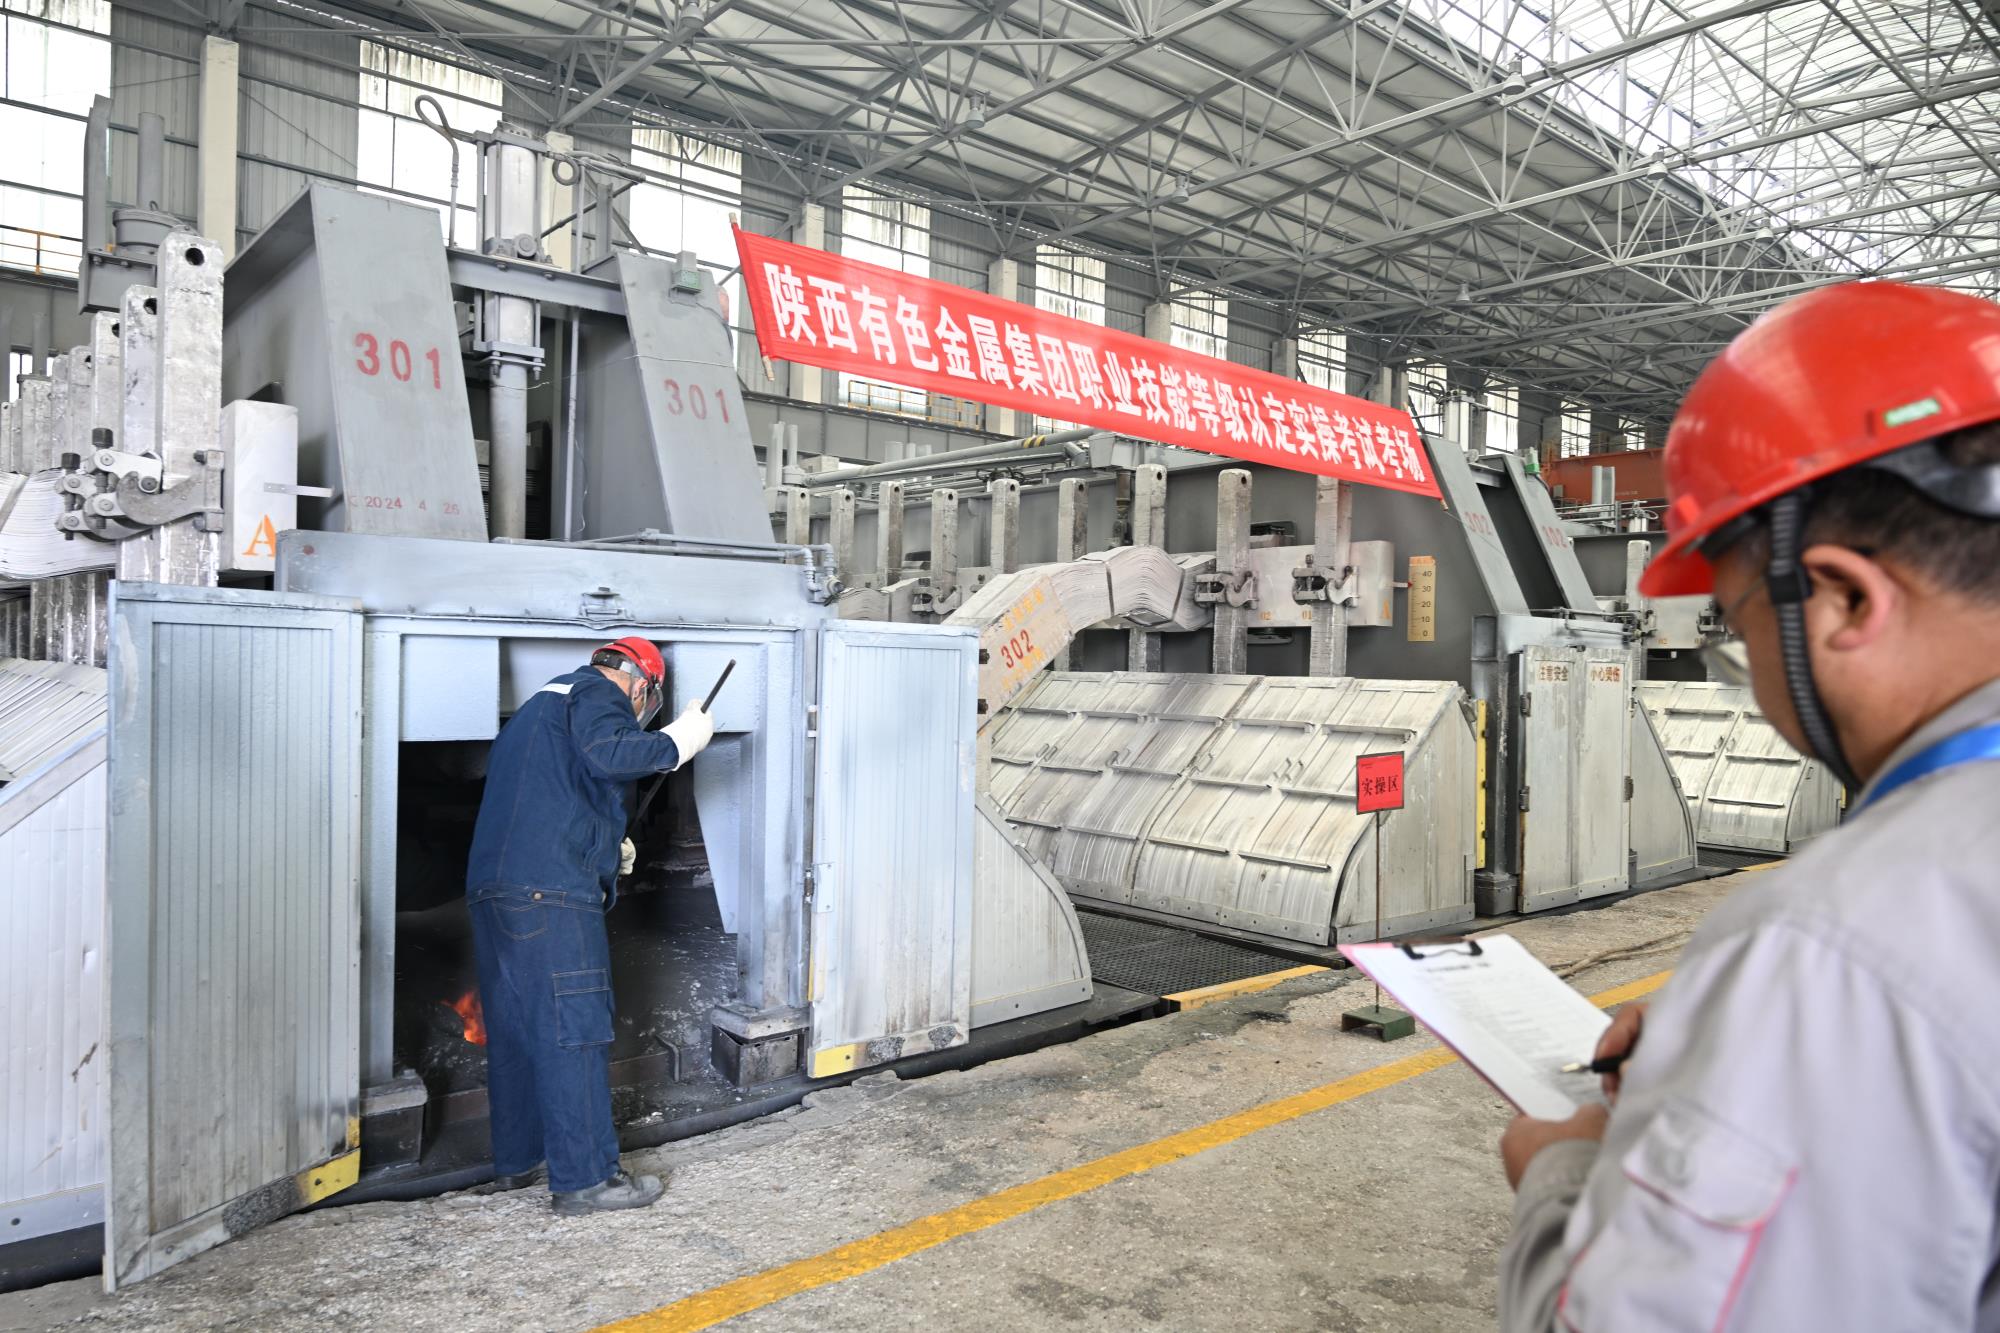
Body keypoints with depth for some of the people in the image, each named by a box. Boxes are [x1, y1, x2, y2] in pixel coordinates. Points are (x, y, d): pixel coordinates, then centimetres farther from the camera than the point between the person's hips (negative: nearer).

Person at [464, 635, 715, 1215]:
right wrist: (682, 737, -11)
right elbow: (609, 754, -22)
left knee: (513, 1028, 16)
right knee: (573, 1030, -5)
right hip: (551, 891, -10)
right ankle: (583, 1178, -1)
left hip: (492, 886, 10)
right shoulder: (598, 693, 0)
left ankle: (516, 1160, 27)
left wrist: (608, 848, 34)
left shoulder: (541, 703, 29)